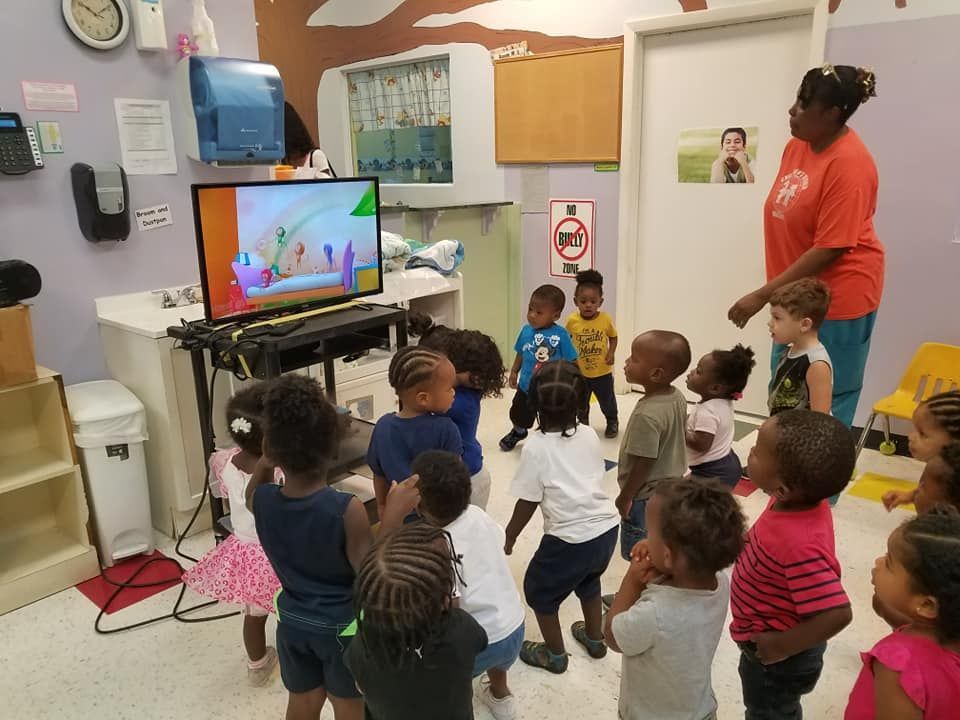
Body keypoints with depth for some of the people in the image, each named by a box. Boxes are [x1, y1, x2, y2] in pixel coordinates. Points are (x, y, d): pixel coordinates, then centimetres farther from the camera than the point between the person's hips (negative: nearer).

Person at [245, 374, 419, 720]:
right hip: (342, 626, -4)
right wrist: (392, 518, -28)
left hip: (293, 622, 4)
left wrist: (264, 463, -3)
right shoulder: (347, 510, -31)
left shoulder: (262, 500, -17)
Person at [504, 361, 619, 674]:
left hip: (570, 539, -6)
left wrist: (509, 537, 5)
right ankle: (595, 638, 54)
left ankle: (554, 654, 38)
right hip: (606, 529, 6)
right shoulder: (590, 434, 0)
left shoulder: (536, 446, -14)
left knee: (539, 589, 21)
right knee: (587, 578, 35)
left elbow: (528, 502, -9)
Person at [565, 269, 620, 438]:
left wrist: (611, 353, -14)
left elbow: (613, 337, 0)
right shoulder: (572, 320, -15)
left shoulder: (606, 319, -16)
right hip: (579, 372, 1)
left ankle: (612, 422, 44)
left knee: (607, 401, 17)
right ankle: (583, 423, 43)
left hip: (602, 372, -1)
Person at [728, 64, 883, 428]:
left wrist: (762, 295, -23)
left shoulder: (849, 164, -22)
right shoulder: (797, 145, 2)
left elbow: (829, 250, -24)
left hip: (837, 297, -8)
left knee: (825, 406, 5)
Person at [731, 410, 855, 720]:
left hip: (774, 658, -7)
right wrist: (749, 542, -7)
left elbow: (837, 613, -39)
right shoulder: (799, 500, -16)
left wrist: (782, 647, -27)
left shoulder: (800, 545, -41)